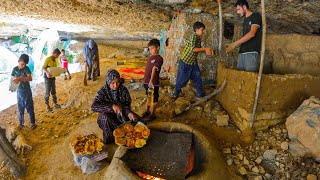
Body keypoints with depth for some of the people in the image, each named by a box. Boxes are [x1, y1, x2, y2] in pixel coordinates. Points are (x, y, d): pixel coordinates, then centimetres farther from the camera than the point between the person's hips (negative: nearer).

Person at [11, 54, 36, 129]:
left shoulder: (26, 68, -7)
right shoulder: (15, 69, -2)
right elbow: (12, 79, 2)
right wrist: (16, 80, -21)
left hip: (27, 91, -1)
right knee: (20, 108, 9)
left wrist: (20, 78, -35)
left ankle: (33, 122, 16)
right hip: (19, 91, 2)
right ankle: (21, 123, 23)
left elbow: (30, 78, -22)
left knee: (30, 107, 4)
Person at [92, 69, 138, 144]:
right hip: (109, 116, -2)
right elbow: (93, 107, -28)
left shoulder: (124, 90, -8)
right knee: (105, 118, -35)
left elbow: (127, 104, -5)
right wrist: (112, 106, -38)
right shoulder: (102, 92, -16)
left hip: (122, 114, 3)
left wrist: (129, 113, -29)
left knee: (136, 119, -19)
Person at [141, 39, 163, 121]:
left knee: (154, 99, 9)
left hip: (154, 83, -7)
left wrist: (151, 81, -36)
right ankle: (147, 111, 39)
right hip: (147, 81, 7)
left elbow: (154, 69, -27)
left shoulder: (159, 58, -14)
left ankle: (152, 114, 23)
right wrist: (146, 81, 15)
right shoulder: (150, 57, 9)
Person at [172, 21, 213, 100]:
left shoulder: (199, 38, 7)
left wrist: (206, 50, -2)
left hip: (193, 63, 8)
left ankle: (200, 95, 18)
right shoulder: (194, 36, -19)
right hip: (185, 62, -8)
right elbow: (193, 49, -31)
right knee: (182, 80, 4)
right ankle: (175, 94, 25)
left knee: (198, 78, 7)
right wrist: (205, 49, -24)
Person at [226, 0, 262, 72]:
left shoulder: (256, 16, 2)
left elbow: (252, 33, -12)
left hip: (252, 53, -7)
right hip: (242, 53, 7)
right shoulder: (245, 20, 24)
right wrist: (232, 46, 11)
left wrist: (235, 44, -14)